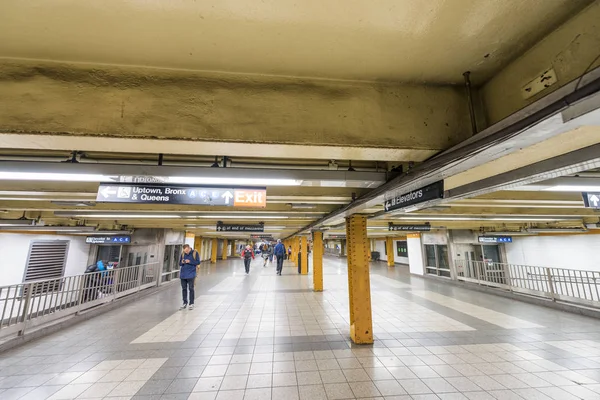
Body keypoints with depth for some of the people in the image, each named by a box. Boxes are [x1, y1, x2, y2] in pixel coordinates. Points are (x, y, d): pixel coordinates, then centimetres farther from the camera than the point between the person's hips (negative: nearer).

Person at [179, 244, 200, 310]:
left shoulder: (195, 253, -7)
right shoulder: (183, 254, 2)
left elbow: (198, 262, -8)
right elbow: (179, 263, 8)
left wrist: (190, 261, -19)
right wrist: (182, 262, -15)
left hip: (191, 274, -4)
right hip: (183, 274, 4)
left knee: (191, 289, 2)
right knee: (184, 289, 11)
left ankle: (191, 304, 13)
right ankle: (185, 303, 23)